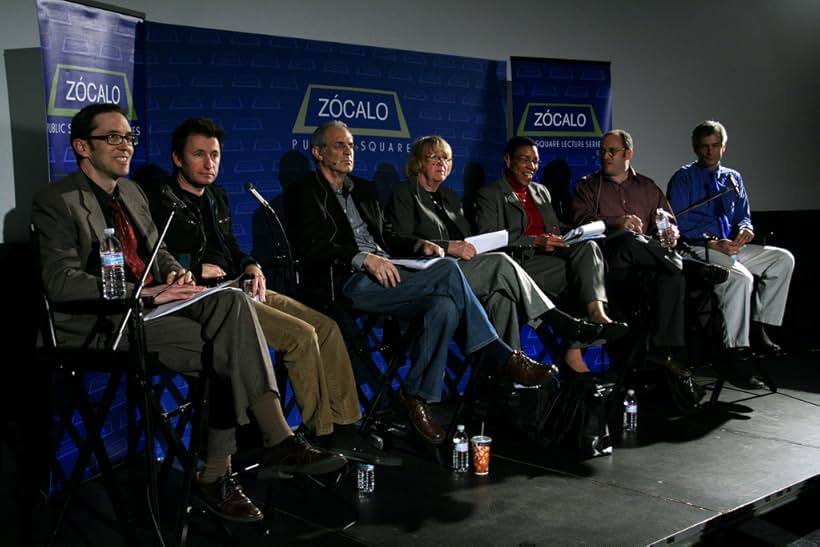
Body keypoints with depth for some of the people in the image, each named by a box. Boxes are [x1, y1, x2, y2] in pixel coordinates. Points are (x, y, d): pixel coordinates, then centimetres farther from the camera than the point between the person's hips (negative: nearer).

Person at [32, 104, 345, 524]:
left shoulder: (131, 192, 19)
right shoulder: (56, 202, -5)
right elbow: (62, 282, -16)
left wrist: (174, 274, -1)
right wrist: (145, 294, -24)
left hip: (151, 304, 6)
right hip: (101, 324, -6)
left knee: (231, 301, -24)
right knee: (224, 347, -26)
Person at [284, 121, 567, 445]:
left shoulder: (364, 190, 29)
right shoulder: (304, 194, 6)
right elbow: (311, 248, -10)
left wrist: (419, 245, 5)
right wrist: (364, 258, -22)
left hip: (387, 273, 7)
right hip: (351, 283, -7)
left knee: (444, 306, -26)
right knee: (448, 270, -25)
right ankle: (502, 357, -18)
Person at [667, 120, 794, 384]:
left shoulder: (733, 178, 19)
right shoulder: (684, 178, 1)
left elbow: (743, 216, 19)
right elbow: (679, 224, -8)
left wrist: (745, 229, -8)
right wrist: (714, 243, -19)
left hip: (730, 246, 7)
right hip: (697, 249, -7)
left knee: (783, 258, -11)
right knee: (741, 277, -32)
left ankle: (757, 328, -9)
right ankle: (734, 353, -25)